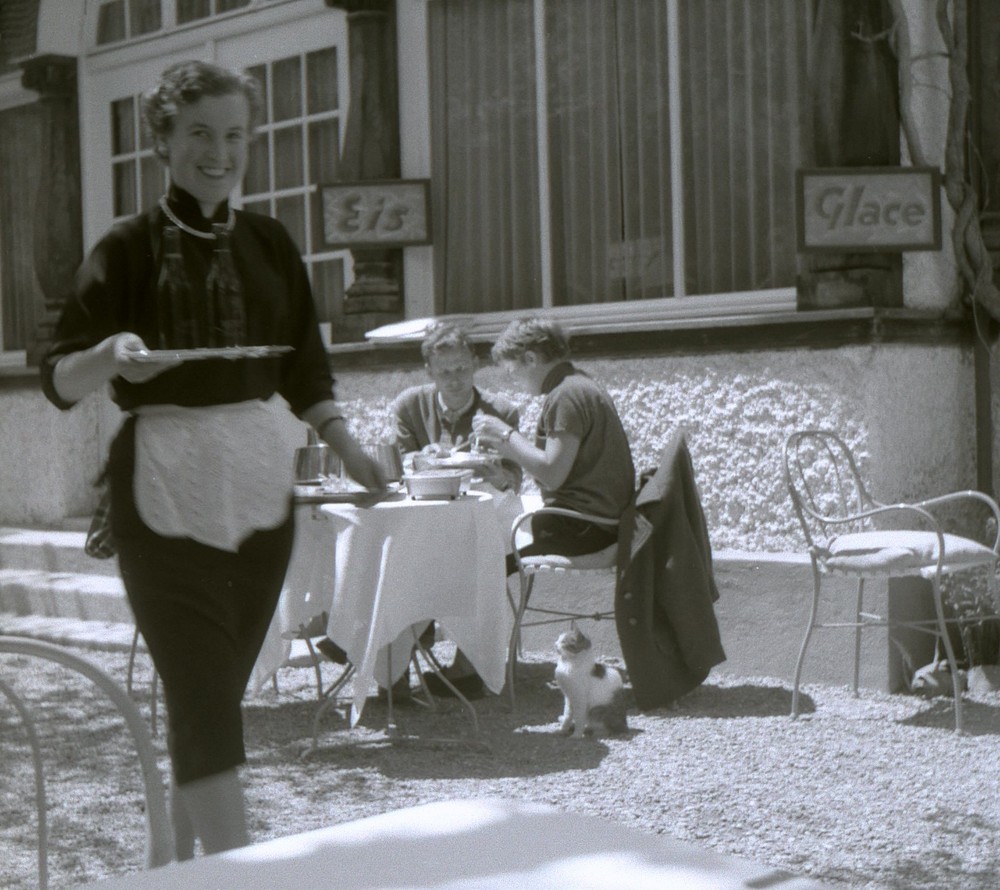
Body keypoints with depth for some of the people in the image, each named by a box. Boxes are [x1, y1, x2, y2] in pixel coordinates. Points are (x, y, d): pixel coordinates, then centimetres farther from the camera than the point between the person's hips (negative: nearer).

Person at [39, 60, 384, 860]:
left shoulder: (269, 243, 10)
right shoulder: (131, 248, -3)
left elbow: (305, 370, 18)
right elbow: (60, 381, -7)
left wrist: (349, 447, 5)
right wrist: (110, 356, -27)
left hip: (260, 485, 5)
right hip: (164, 492, -4)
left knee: (218, 691, 11)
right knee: (206, 701, -11)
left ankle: (185, 857, 25)